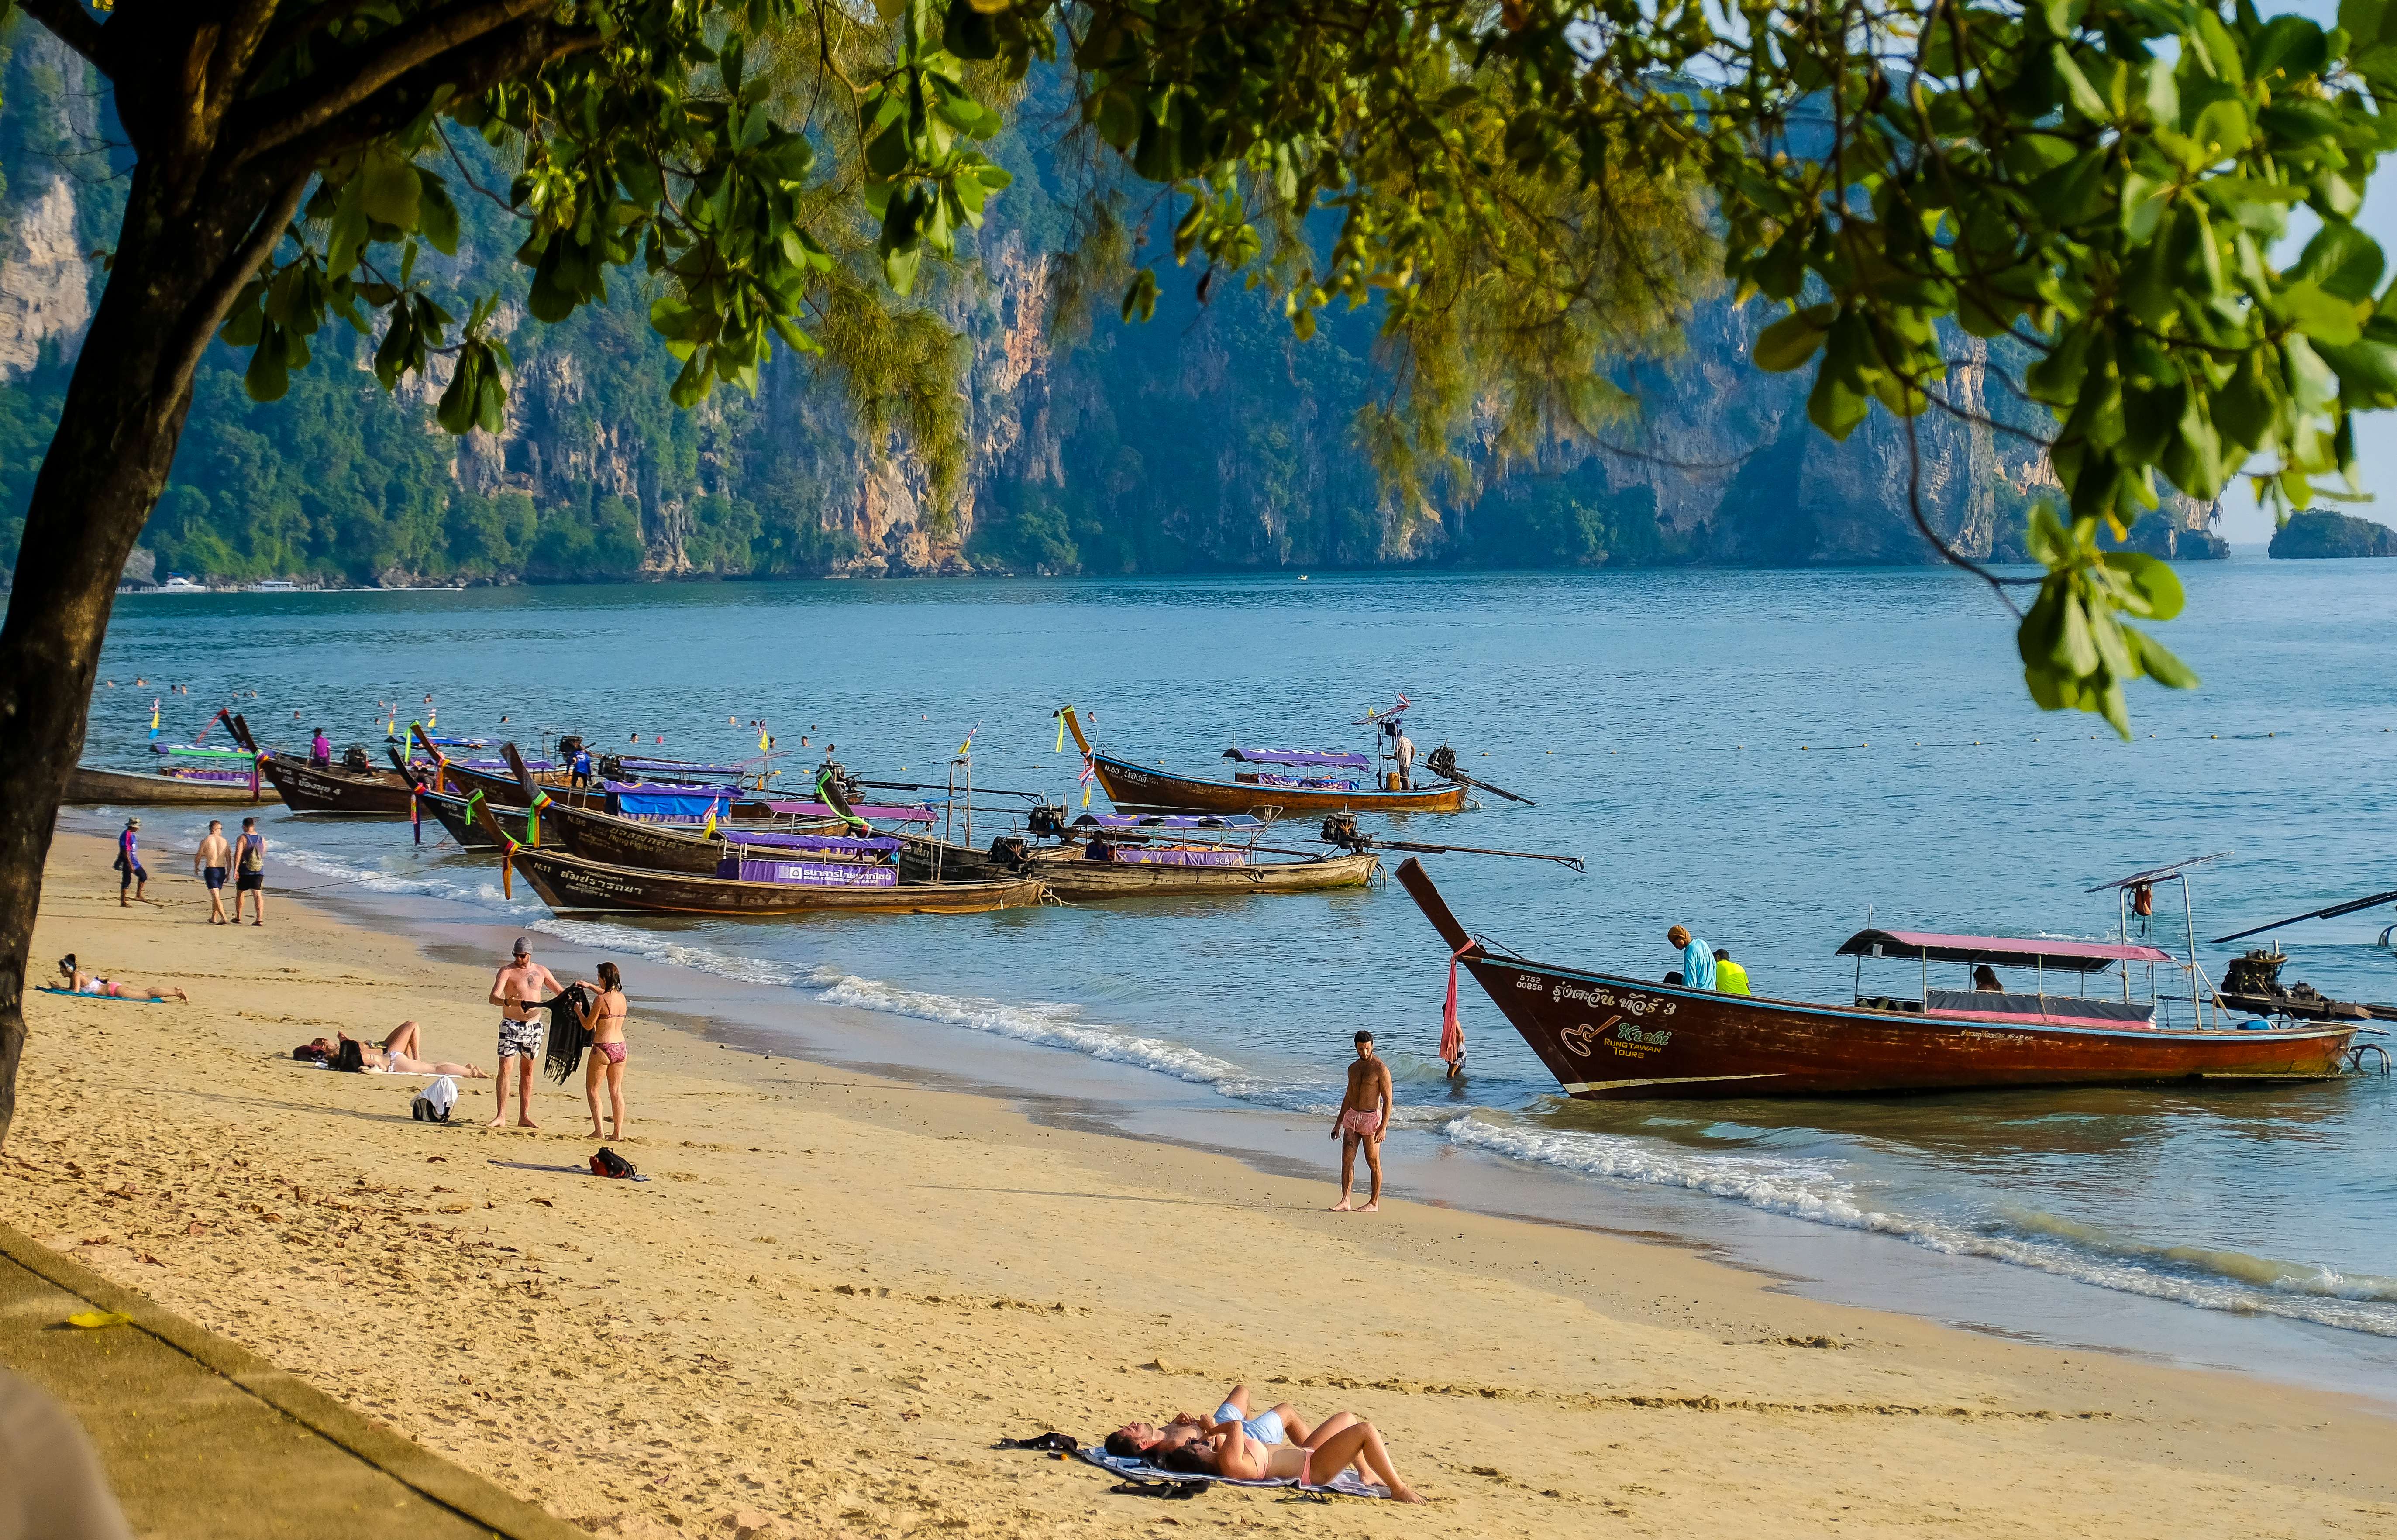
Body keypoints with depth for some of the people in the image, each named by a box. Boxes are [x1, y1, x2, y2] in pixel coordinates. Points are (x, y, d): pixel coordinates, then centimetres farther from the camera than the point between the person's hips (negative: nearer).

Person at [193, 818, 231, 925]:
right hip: (221, 871, 4)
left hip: (210, 870, -4)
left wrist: (196, 867, 23)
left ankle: (224, 919, -21)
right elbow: (229, 858, 4)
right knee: (217, 895, 20)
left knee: (216, 896, -9)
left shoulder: (206, 841, -5)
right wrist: (228, 873, 12)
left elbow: (198, 856, 4)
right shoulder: (225, 842, 4)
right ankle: (214, 918, 29)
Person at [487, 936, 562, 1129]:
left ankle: (524, 1117, 13)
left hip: (533, 1026, 4)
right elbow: (493, 997, -19)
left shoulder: (541, 971, 7)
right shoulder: (507, 971, -6)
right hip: (511, 1026, -4)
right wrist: (507, 1002, -40)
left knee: (527, 1071, 9)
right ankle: (500, 1116, -9)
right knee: (505, 1068, -10)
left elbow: (560, 992, 18)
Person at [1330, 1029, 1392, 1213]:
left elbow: (1388, 1099, -11)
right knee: (1347, 1160, 0)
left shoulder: (1380, 1069, -10)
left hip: (1371, 1118, -6)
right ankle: (1345, 1201, 1)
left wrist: (1384, 1127, -18)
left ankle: (1374, 1203, 8)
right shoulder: (1353, 1068, 11)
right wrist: (1338, 1123, 18)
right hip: (1352, 1116, 6)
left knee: (1373, 1161, 1)